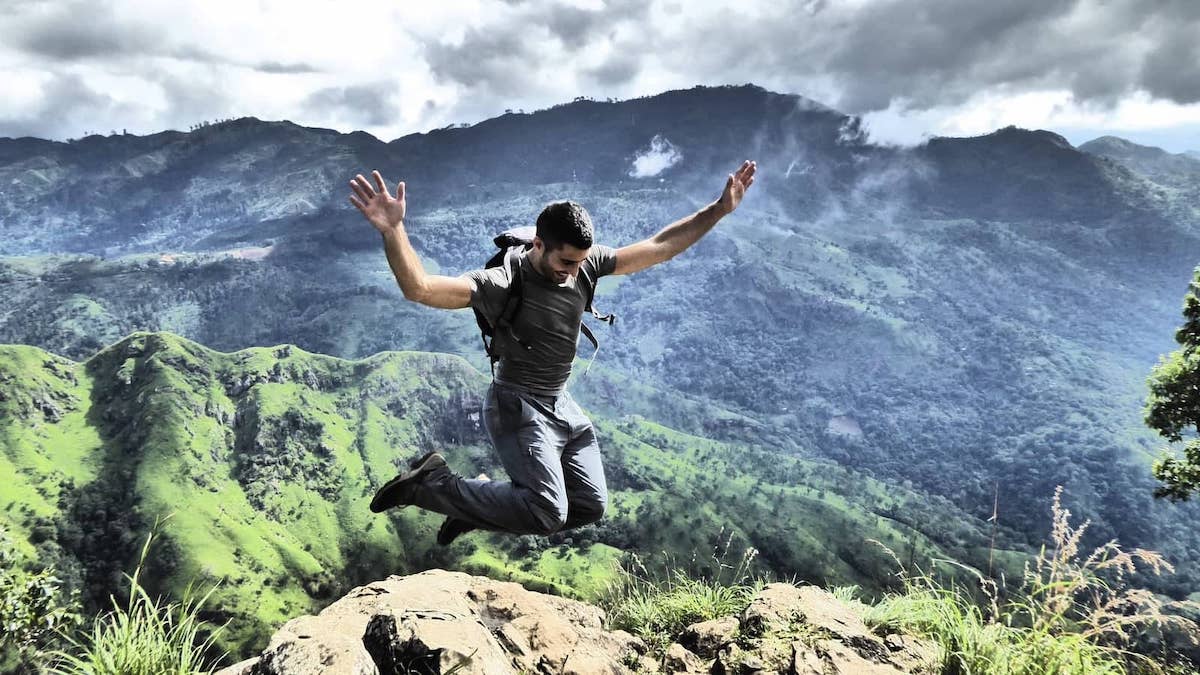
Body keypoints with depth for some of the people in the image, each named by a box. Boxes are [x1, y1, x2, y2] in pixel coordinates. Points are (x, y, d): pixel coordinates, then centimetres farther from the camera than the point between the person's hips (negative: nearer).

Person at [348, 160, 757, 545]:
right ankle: (433, 484, -5)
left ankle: (480, 503, 23)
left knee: (591, 506, 12)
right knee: (548, 514, -21)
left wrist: (720, 209, -1)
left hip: (562, 406, 8)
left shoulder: (586, 266, -4)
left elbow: (660, 247, 2)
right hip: (517, 407, -8)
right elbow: (420, 289, -35)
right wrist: (393, 232, -51)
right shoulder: (503, 284, -21)